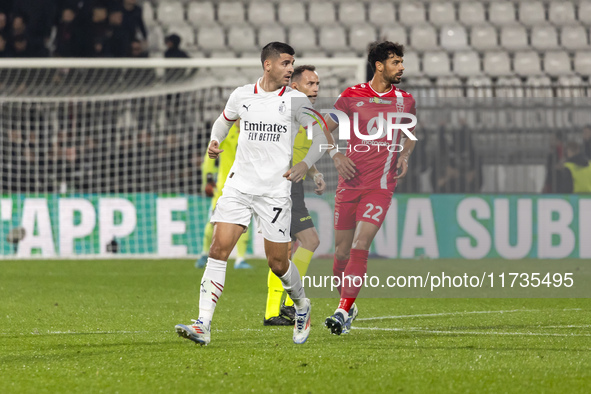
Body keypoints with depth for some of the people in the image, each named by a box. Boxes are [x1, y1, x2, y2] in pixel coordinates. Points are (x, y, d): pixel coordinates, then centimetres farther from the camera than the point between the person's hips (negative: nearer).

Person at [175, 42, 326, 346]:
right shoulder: (241, 95, 6)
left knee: (278, 264, 2)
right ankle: (203, 326, -16)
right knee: (218, 249, -13)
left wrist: (305, 165, -13)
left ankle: (301, 306, 35)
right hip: (238, 184, 2)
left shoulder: (295, 100, -1)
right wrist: (215, 141, 6)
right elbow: (224, 120, 26)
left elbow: (322, 134, 2)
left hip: (275, 191, -2)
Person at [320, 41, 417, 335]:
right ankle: (348, 305, 27)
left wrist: (405, 155, 4)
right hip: (350, 183, 1)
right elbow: (325, 129, 11)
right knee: (342, 250, 4)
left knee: (360, 245, -17)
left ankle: (343, 312, -18)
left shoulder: (405, 101, 6)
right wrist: (336, 155, -6)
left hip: (381, 186, -1)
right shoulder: (352, 96, 1)